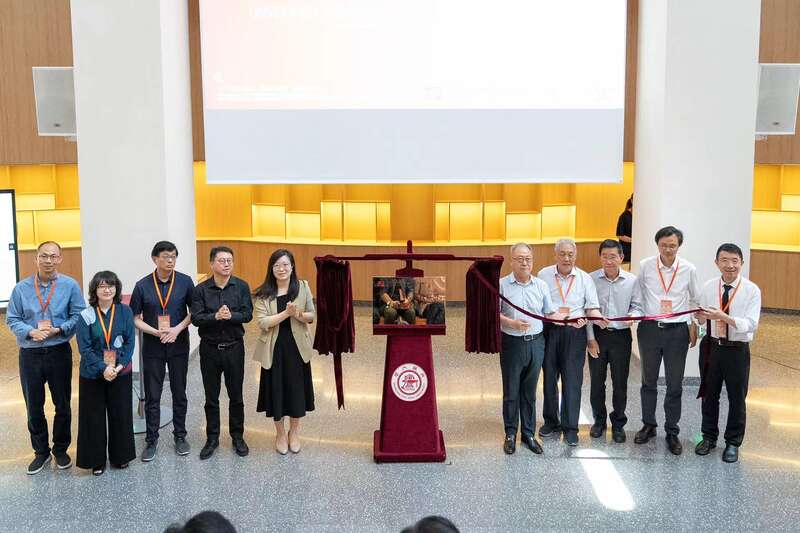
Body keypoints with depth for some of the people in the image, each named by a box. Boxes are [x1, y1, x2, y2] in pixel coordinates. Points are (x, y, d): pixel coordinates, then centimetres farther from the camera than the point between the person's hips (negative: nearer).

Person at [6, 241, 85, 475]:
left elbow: (78, 316, -3)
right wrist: (31, 332, -16)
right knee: (34, 407, 10)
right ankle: (41, 452, 27)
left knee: (62, 405, 11)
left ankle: (61, 450, 29)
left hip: (59, 352, -1)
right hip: (30, 355, 1)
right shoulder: (21, 288, -1)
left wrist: (58, 330, -18)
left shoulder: (70, 286, -5)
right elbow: (12, 319, 1)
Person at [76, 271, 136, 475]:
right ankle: (96, 460, 18)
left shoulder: (125, 311, -1)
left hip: (120, 372, 1)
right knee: (94, 417, 5)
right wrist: (103, 368, -19)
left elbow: (130, 341, -3)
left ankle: (121, 456, 24)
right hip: (93, 374, -1)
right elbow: (84, 348, -9)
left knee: (121, 415, 9)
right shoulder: (86, 316, -6)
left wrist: (120, 365, -14)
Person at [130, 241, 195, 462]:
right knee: (152, 395, 5)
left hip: (179, 345, 1)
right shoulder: (143, 285, -5)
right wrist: (157, 332, -15)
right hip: (152, 346, 0)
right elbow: (136, 319, -1)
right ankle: (151, 440, 17)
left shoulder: (185, 282, -4)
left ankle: (180, 436, 24)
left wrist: (177, 329, -13)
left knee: (179, 393, 11)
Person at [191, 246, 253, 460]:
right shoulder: (201, 289, -4)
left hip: (234, 347, 0)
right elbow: (195, 318, -12)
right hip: (209, 348, 0)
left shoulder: (241, 286, -3)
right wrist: (216, 316, -27)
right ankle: (212, 438, 23)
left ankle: (238, 436, 25)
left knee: (236, 396, 10)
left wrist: (231, 316, -26)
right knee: (211, 397, 10)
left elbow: (248, 314, -8)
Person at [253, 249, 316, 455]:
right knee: (276, 390, 8)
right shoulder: (263, 293, -5)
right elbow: (262, 322, -14)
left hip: (297, 347, 1)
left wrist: (299, 315, -19)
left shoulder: (302, 287, -2)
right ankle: (280, 434, 28)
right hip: (274, 348, -1)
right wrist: (286, 313, -23)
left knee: (297, 388, 9)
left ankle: (294, 432, 31)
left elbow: (312, 315, 2)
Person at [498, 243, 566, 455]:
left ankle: (528, 433, 23)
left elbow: (550, 314, 7)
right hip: (512, 343, -3)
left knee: (529, 391, 12)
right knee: (511, 391, 6)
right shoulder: (502, 284, -5)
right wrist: (512, 323, -22)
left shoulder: (541, 285, 5)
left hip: (535, 343, 3)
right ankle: (510, 434, 19)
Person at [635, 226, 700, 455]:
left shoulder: (689, 270, -3)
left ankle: (672, 431, 19)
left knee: (675, 385, 6)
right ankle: (648, 425, 29)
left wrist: (693, 326, 9)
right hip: (649, 328, 1)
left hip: (677, 331, 0)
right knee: (649, 381, 14)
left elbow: (694, 300, 10)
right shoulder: (645, 266, -5)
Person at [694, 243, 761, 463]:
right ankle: (709, 437, 33)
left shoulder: (752, 290, -11)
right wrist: (700, 316, -19)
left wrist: (723, 317, -30)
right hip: (712, 346, 3)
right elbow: (702, 319, 4)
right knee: (709, 394, 15)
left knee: (737, 398, 10)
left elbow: (751, 324, -20)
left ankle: (733, 443, 27)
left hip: (737, 350, -3)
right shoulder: (708, 287, -1)